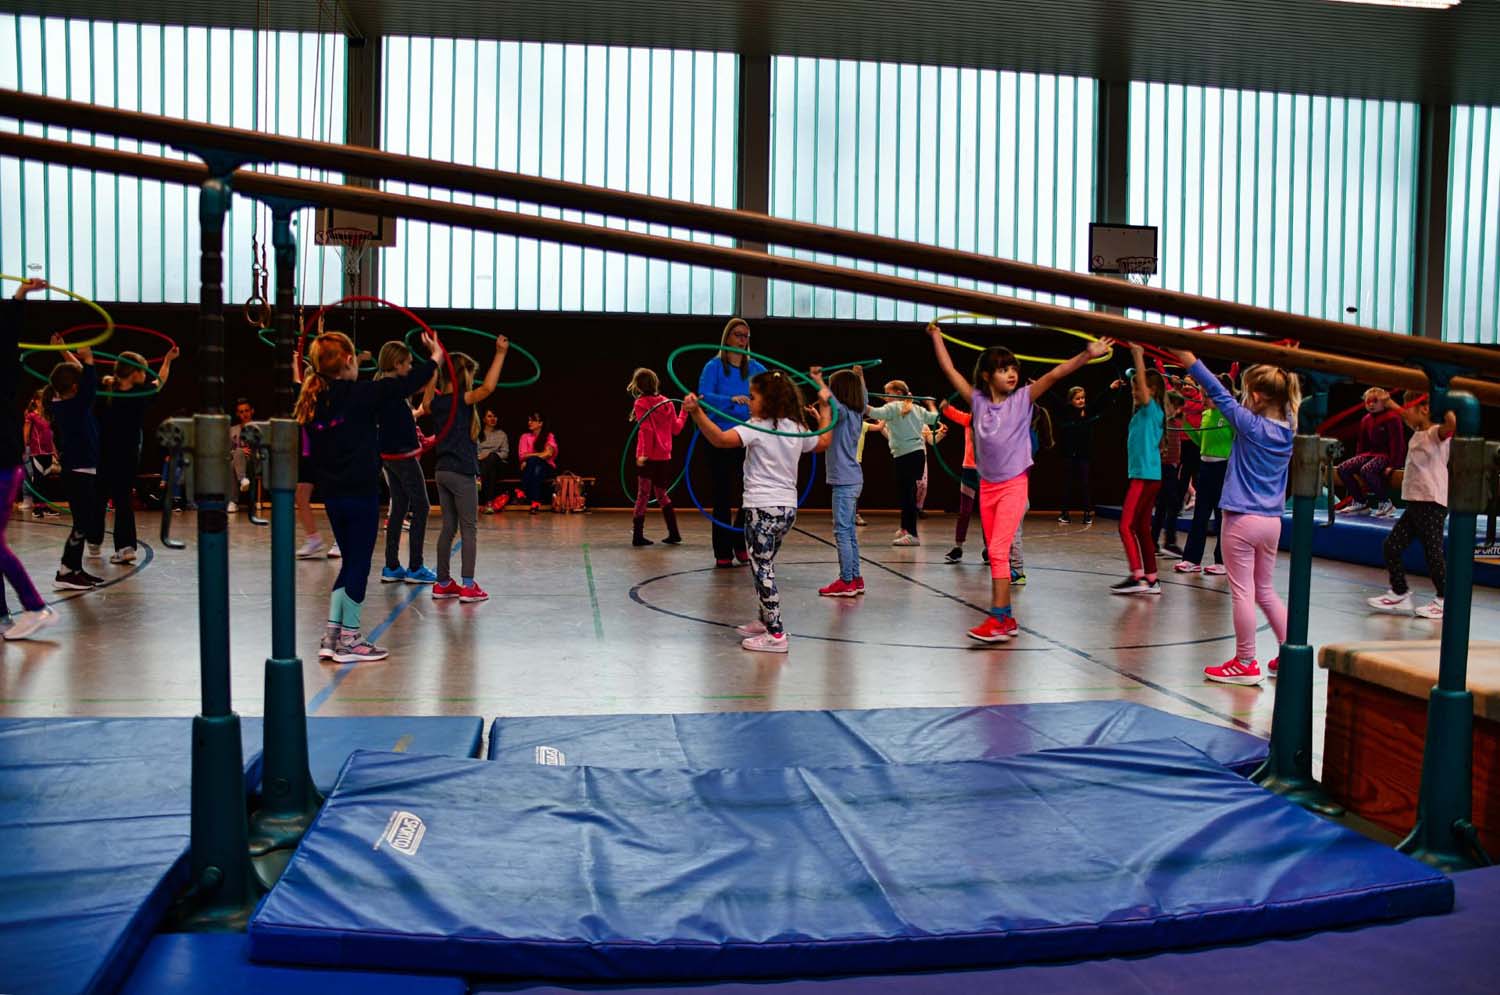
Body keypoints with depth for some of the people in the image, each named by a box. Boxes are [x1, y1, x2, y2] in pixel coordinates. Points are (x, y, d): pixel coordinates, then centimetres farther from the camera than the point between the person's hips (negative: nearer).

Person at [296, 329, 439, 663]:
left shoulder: (312, 401, 5)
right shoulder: (361, 394, -13)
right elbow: (405, 385, -9)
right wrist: (435, 358, 4)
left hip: (332, 494, 7)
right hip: (361, 493, -7)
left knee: (350, 562, 17)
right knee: (359, 563, 2)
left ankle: (331, 636, 16)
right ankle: (349, 640, 8)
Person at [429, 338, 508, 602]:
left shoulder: (437, 401, 7)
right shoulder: (462, 399, -15)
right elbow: (488, 387, -30)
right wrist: (500, 353, -28)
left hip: (442, 471, 8)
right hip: (462, 473, -8)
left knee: (448, 528, 13)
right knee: (469, 529, -2)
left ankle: (443, 583, 17)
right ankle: (468, 586, -4)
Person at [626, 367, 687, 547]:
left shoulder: (641, 404, -8)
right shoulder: (667, 403, 6)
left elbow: (646, 429, -19)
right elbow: (676, 429, 12)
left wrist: (643, 453, -19)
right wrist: (684, 412, 26)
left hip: (648, 456, -4)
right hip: (665, 456, 4)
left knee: (643, 494, 2)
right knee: (661, 494, 17)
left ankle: (638, 535, 1)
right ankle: (674, 533, 14)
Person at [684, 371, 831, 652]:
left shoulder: (756, 428, -14)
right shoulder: (796, 428, 8)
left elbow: (720, 439, -29)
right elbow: (823, 442, 27)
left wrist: (696, 412, -34)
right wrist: (825, 408, 39)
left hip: (763, 508, -8)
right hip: (788, 507, 8)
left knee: (762, 569, -4)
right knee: (764, 566, 23)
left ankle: (776, 635, -7)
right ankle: (766, 621, 34)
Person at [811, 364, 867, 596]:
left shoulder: (844, 412, -13)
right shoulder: (857, 412, 10)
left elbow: (827, 397, -33)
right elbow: (865, 400, 33)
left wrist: (820, 381, -17)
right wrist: (859, 377, 42)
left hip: (845, 481, -9)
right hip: (853, 480, 9)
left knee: (842, 531, -6)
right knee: (849, 531, 13)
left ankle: (846, 581, -5)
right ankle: (855, 579, 18)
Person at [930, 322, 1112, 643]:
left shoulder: (1023, 398, -5)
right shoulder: (978, 400, 3)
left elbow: (1054, 374, -15)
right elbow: (949, 370, 8)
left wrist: (1087, 355, -24)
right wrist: (936, 337, 14)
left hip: (1013, 485, -4)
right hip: (987, 486, 4)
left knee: (998, 550, -14)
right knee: (996, 553, 9)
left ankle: (997, 619, -14)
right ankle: (1006, 619, 17)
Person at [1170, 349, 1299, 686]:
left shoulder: (1251, 425, -12)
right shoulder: (1288, 429, 4)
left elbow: (1220, 394, -13)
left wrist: (1189, 358, -11)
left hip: (1242, 520, -7)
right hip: (1271, 521, 7)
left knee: (1242, 592, 0)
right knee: (1266, 591, 19)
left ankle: (1245, 664, 5)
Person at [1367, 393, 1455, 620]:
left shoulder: (1436, 433, -11)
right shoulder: (1417, 433, 15)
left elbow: (1452, 424, -34)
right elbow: (1407, 418, 37)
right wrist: (1390, 404, 39)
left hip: (1432, 502, -9)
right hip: (1414, 502, 9)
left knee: (1433, 551, -5)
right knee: (1391, 546, 9)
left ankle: (1444, 600, 7)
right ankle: (1399, 595, 19)